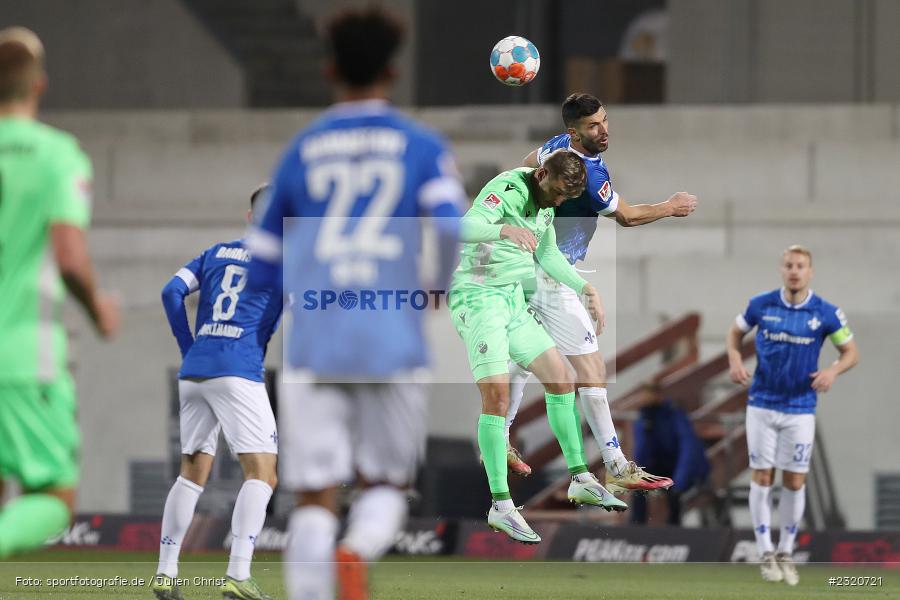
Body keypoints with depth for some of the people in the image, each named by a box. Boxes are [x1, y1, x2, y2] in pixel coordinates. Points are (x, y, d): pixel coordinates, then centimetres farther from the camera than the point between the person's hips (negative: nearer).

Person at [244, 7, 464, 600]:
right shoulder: (421, 146, 6)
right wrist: (440, 288, 9)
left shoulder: (301, 152, 11)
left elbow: (263, 267, 16)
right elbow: (451, 227, -11)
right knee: (386, 488, 12)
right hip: (393, 347, -1)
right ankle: (357, 552, -20)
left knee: (316, 499, 1)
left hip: (313, 348, 1)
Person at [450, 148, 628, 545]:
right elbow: (467, 227, -37)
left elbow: (547, 255, 27)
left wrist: (583, 287, 19)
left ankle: (581, 480, 17)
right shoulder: (507, 190, -18)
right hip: (478, 299, -9)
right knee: (496, 397, -16)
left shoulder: (544, 203, 11)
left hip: (513, 303, 9)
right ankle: (501, 505, -15)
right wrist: (504, 229, -55)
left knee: (560, 378, 8)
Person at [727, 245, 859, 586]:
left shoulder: (826, 313, -8)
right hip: (762, 405, 0)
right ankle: (765, 553, 8)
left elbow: (851, 352, 2)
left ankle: (786, 554, 17)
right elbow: (735, 333, 12)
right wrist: (735, 359, -9)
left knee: (795, 482, 2)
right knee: (762, 478, -1)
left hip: (800, 409, 0)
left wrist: (833, 370, -19)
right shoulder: (760, 305, -5)